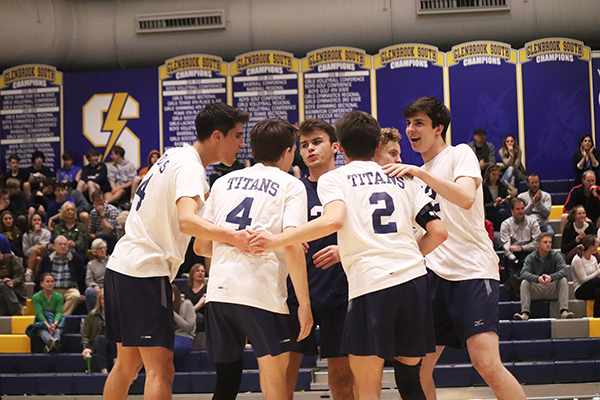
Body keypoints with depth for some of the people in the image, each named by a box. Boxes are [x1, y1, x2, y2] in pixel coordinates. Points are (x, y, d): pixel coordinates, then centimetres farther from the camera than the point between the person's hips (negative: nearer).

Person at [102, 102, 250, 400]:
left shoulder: (174, 156, 15)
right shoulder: (190, 167, -15)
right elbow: (187, 220, -33)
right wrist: (233, 237, -46)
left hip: (120, 265, 10)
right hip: (146, 271, -10)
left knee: (128, 363, 18)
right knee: (160, 369, -13)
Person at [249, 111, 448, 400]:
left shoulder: (333, 178, 7)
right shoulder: (403, 179, 21)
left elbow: (334, 220, -14)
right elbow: (438, 232, 13)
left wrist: (276, 241, -8)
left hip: (372, 282, -5)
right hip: (415, 278, 5)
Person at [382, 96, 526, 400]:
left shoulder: (460, 154, 0)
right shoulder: (416, 175, 20)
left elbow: (466, 198, -20)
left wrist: (419, 172, -23)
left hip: (473, 271, -7)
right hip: (435, 273, 7)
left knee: (488, 365, -19)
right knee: (418, 368, 1)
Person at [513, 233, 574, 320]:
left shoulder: (556, 255, -2)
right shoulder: (531, 258, -5)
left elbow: (563, 271, -18)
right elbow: (523, 273, -22)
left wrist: (551, 277, -38)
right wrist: (537, 278, -42)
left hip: (552, 290, 0)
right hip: (535, 292, 0)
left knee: (563, 280, -24)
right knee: (524, 282, -26)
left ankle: (564, 311, -30)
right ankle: (525, 313, -31)